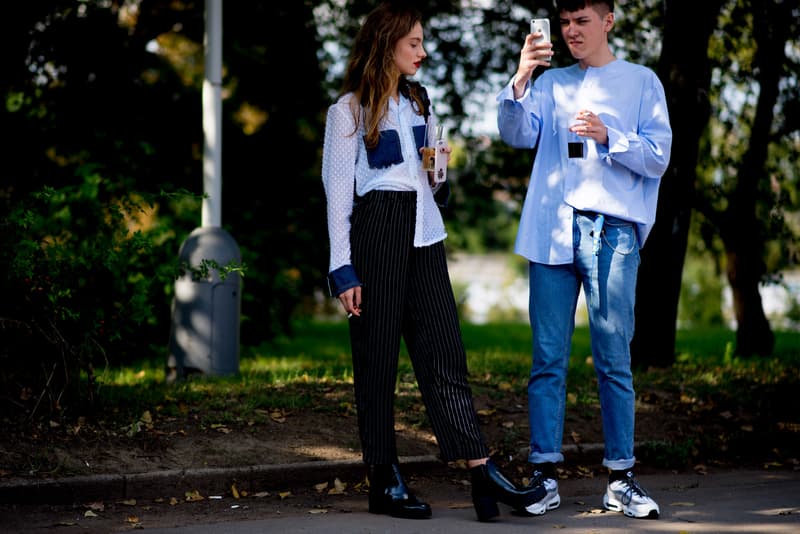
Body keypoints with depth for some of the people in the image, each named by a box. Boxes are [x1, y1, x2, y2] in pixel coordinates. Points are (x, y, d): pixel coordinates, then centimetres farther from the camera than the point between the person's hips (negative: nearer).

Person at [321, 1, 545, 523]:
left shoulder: (418, 102, 17)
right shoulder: (350, 108, -1)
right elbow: (338, 190, -4)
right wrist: (343, 269, -9)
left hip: (424, 236, 6)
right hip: (376, 235, -6)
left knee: (445, 354, -2)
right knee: (377, 359, -1)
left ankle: (484, 474, -9)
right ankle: (385, 483, 5)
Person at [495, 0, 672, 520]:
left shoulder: (641, 82, 11)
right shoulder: (550, 82, 17)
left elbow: (658, 158, 4)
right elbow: (518, 135, 1)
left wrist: (607, 136, -12)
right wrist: (520, 82, -15)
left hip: (612, 231, -2)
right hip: (551, 231, 2)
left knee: (614, 360, -2)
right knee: (548, 359, 0)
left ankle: (622, 477, 3)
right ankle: (545, 475, 3)